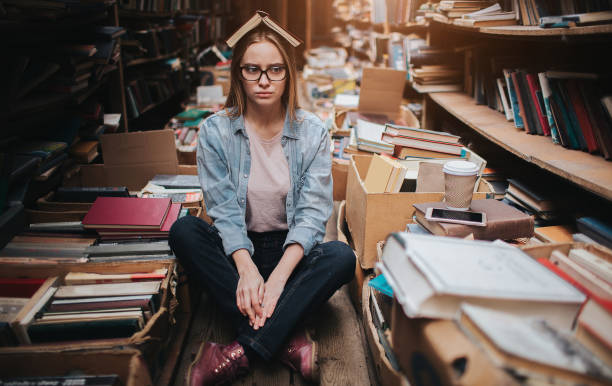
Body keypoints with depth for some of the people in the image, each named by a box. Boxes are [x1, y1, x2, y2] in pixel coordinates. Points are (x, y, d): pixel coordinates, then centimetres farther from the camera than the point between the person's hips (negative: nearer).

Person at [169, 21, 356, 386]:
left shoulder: (312, 132, -7)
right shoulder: (216, 130, -7)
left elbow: (313, 212, -13)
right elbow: (224, 210, -12)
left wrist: (280, 274, -28)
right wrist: (246, 267, -30)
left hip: (292, 249, 0)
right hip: (238, 248, 1)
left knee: (342, 257, -30)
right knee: (184, 231, -27)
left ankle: (240, 354, -30)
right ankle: (288, 339, -29)